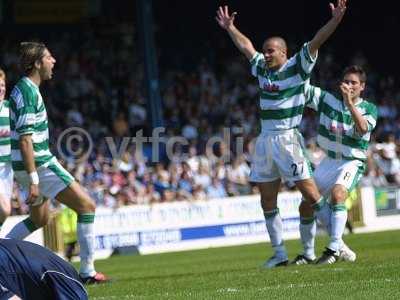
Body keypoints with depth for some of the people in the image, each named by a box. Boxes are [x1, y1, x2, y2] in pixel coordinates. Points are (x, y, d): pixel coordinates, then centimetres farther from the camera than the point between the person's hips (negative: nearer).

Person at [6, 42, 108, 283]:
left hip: (38, 163, 10)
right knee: (87, 206, -7)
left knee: (40, 219, 26)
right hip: (39, 165, -10)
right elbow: (25, 140, -23)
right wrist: (33, 180, -24)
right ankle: (87, 271, -7)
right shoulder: (28, 92, -18)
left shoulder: (23, 89, 13)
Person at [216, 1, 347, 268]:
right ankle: (279, 254, 13)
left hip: (288, 138, -7)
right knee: (267, 201, 7)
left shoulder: (297, 66, -4)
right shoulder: (262, 68, 13)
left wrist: (334, 21, -26)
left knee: (309, 192, -11)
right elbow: (245, 46, 29)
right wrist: (229, 27, 37)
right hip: (265, 138, 7)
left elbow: (316, 42, -15)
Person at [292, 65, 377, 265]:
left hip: (352, 162, -5)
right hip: (329, 160, 5)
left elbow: (363, 129, -26)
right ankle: (308, 254, 23)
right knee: (306, 207, 3)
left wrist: (350, 103, -36)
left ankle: (334, 248, -32)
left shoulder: (369, 109, -7)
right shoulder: (328, 99, 0)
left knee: (337, 194, -33)